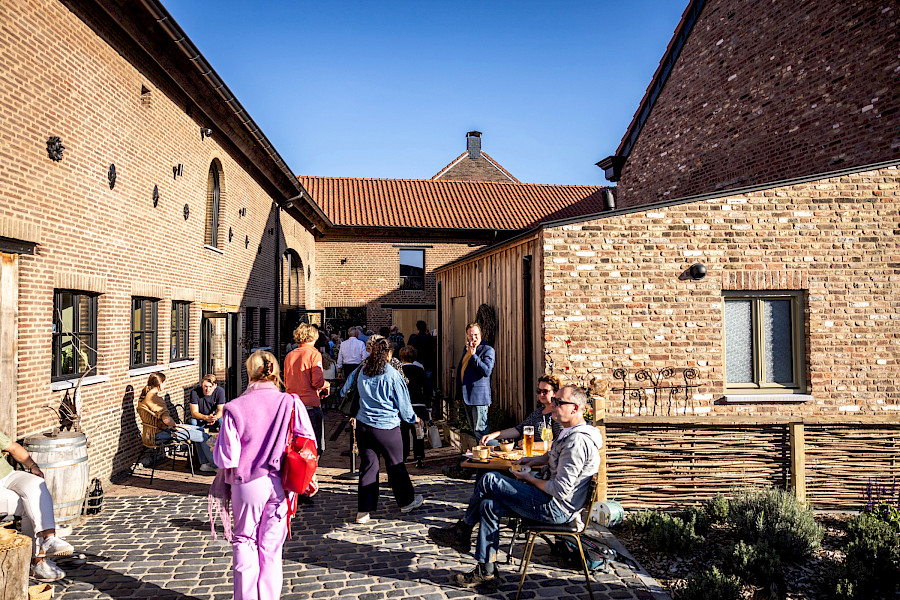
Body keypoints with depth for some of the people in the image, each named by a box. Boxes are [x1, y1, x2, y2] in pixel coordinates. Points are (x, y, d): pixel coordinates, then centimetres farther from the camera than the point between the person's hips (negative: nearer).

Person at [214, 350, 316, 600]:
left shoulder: (235, 408, -13)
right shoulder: (291, 403, -9)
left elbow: (226, 458, -12)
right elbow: (308, 444, -7)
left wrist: (217, 447, 10)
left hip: (247, 482, -1)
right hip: (280, 483, 2)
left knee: (244, 539, 18)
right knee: (271, 545, 15)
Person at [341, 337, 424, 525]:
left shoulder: (362, 372, 0)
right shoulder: (392, 374, -13)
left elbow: (346, 391, 15)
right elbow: (403, 402, -5)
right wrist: (414, 418, 13)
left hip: (363, 424, 4)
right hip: (387, 427, -4)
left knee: (367, 465, 9)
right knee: (396, 465, 12)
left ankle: (363, 510, 9)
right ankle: (407, 501, 28)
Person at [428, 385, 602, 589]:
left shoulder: (577, 441, -24)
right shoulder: (570, 432, 10)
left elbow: (561, 490, -26)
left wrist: (530, 479, -12)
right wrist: (534, 460, 12)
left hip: (555, 508, -11)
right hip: (553, 502, 11)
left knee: (489, 480, -10)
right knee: (488, 506, 5)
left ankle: (463, 530, 10)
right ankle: (487, 572, 11)